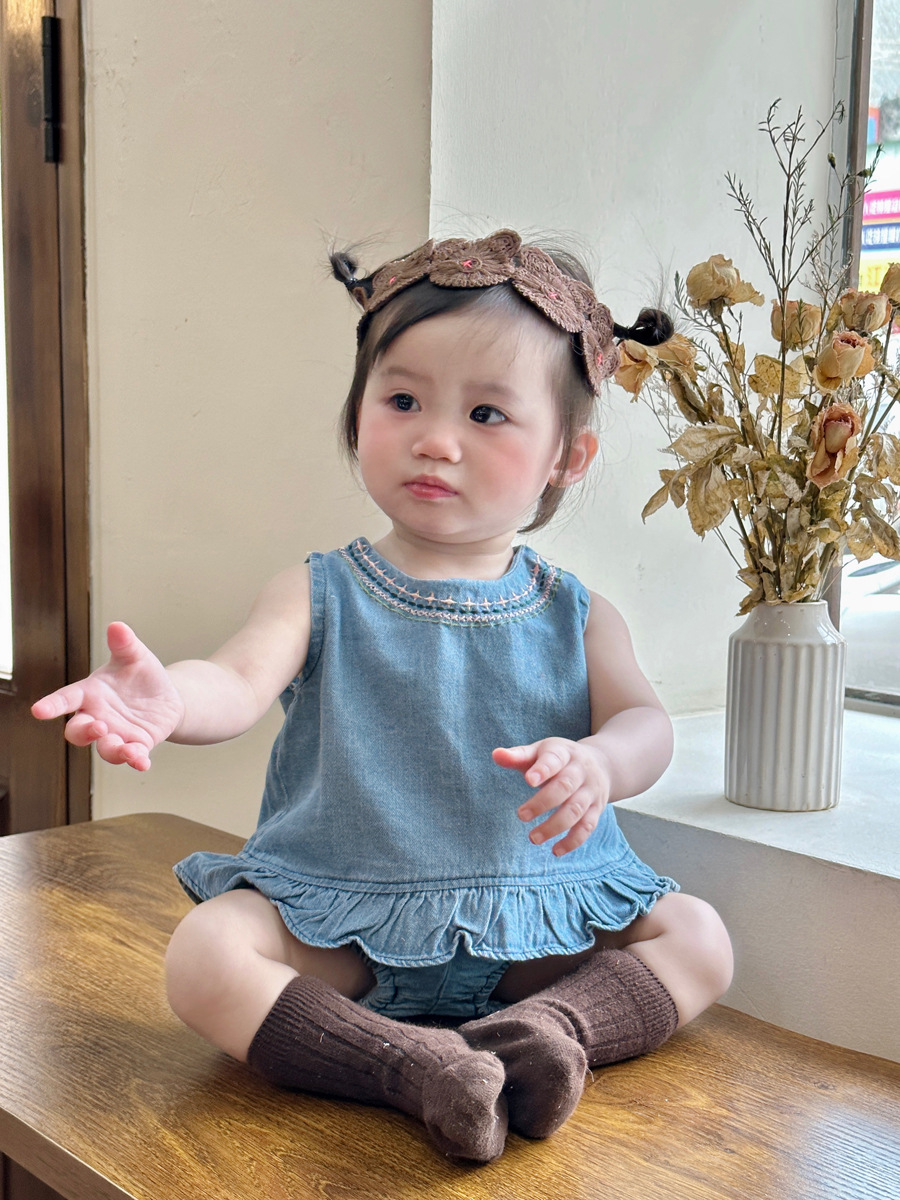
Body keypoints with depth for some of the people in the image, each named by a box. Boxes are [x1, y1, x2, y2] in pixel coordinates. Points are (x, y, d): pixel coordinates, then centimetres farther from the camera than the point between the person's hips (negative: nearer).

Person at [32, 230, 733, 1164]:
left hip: (535, 930, 2)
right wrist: (169, 698, -46)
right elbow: (240, 681, -20)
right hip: (344, 931, -2)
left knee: (697, 938, -11)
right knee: (205, 956, -25)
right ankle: (411, 1063, -31)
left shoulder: (575, 616, 3)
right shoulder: (320, 595, -3)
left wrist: (597, 760, -34)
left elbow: (644, 721, -9)